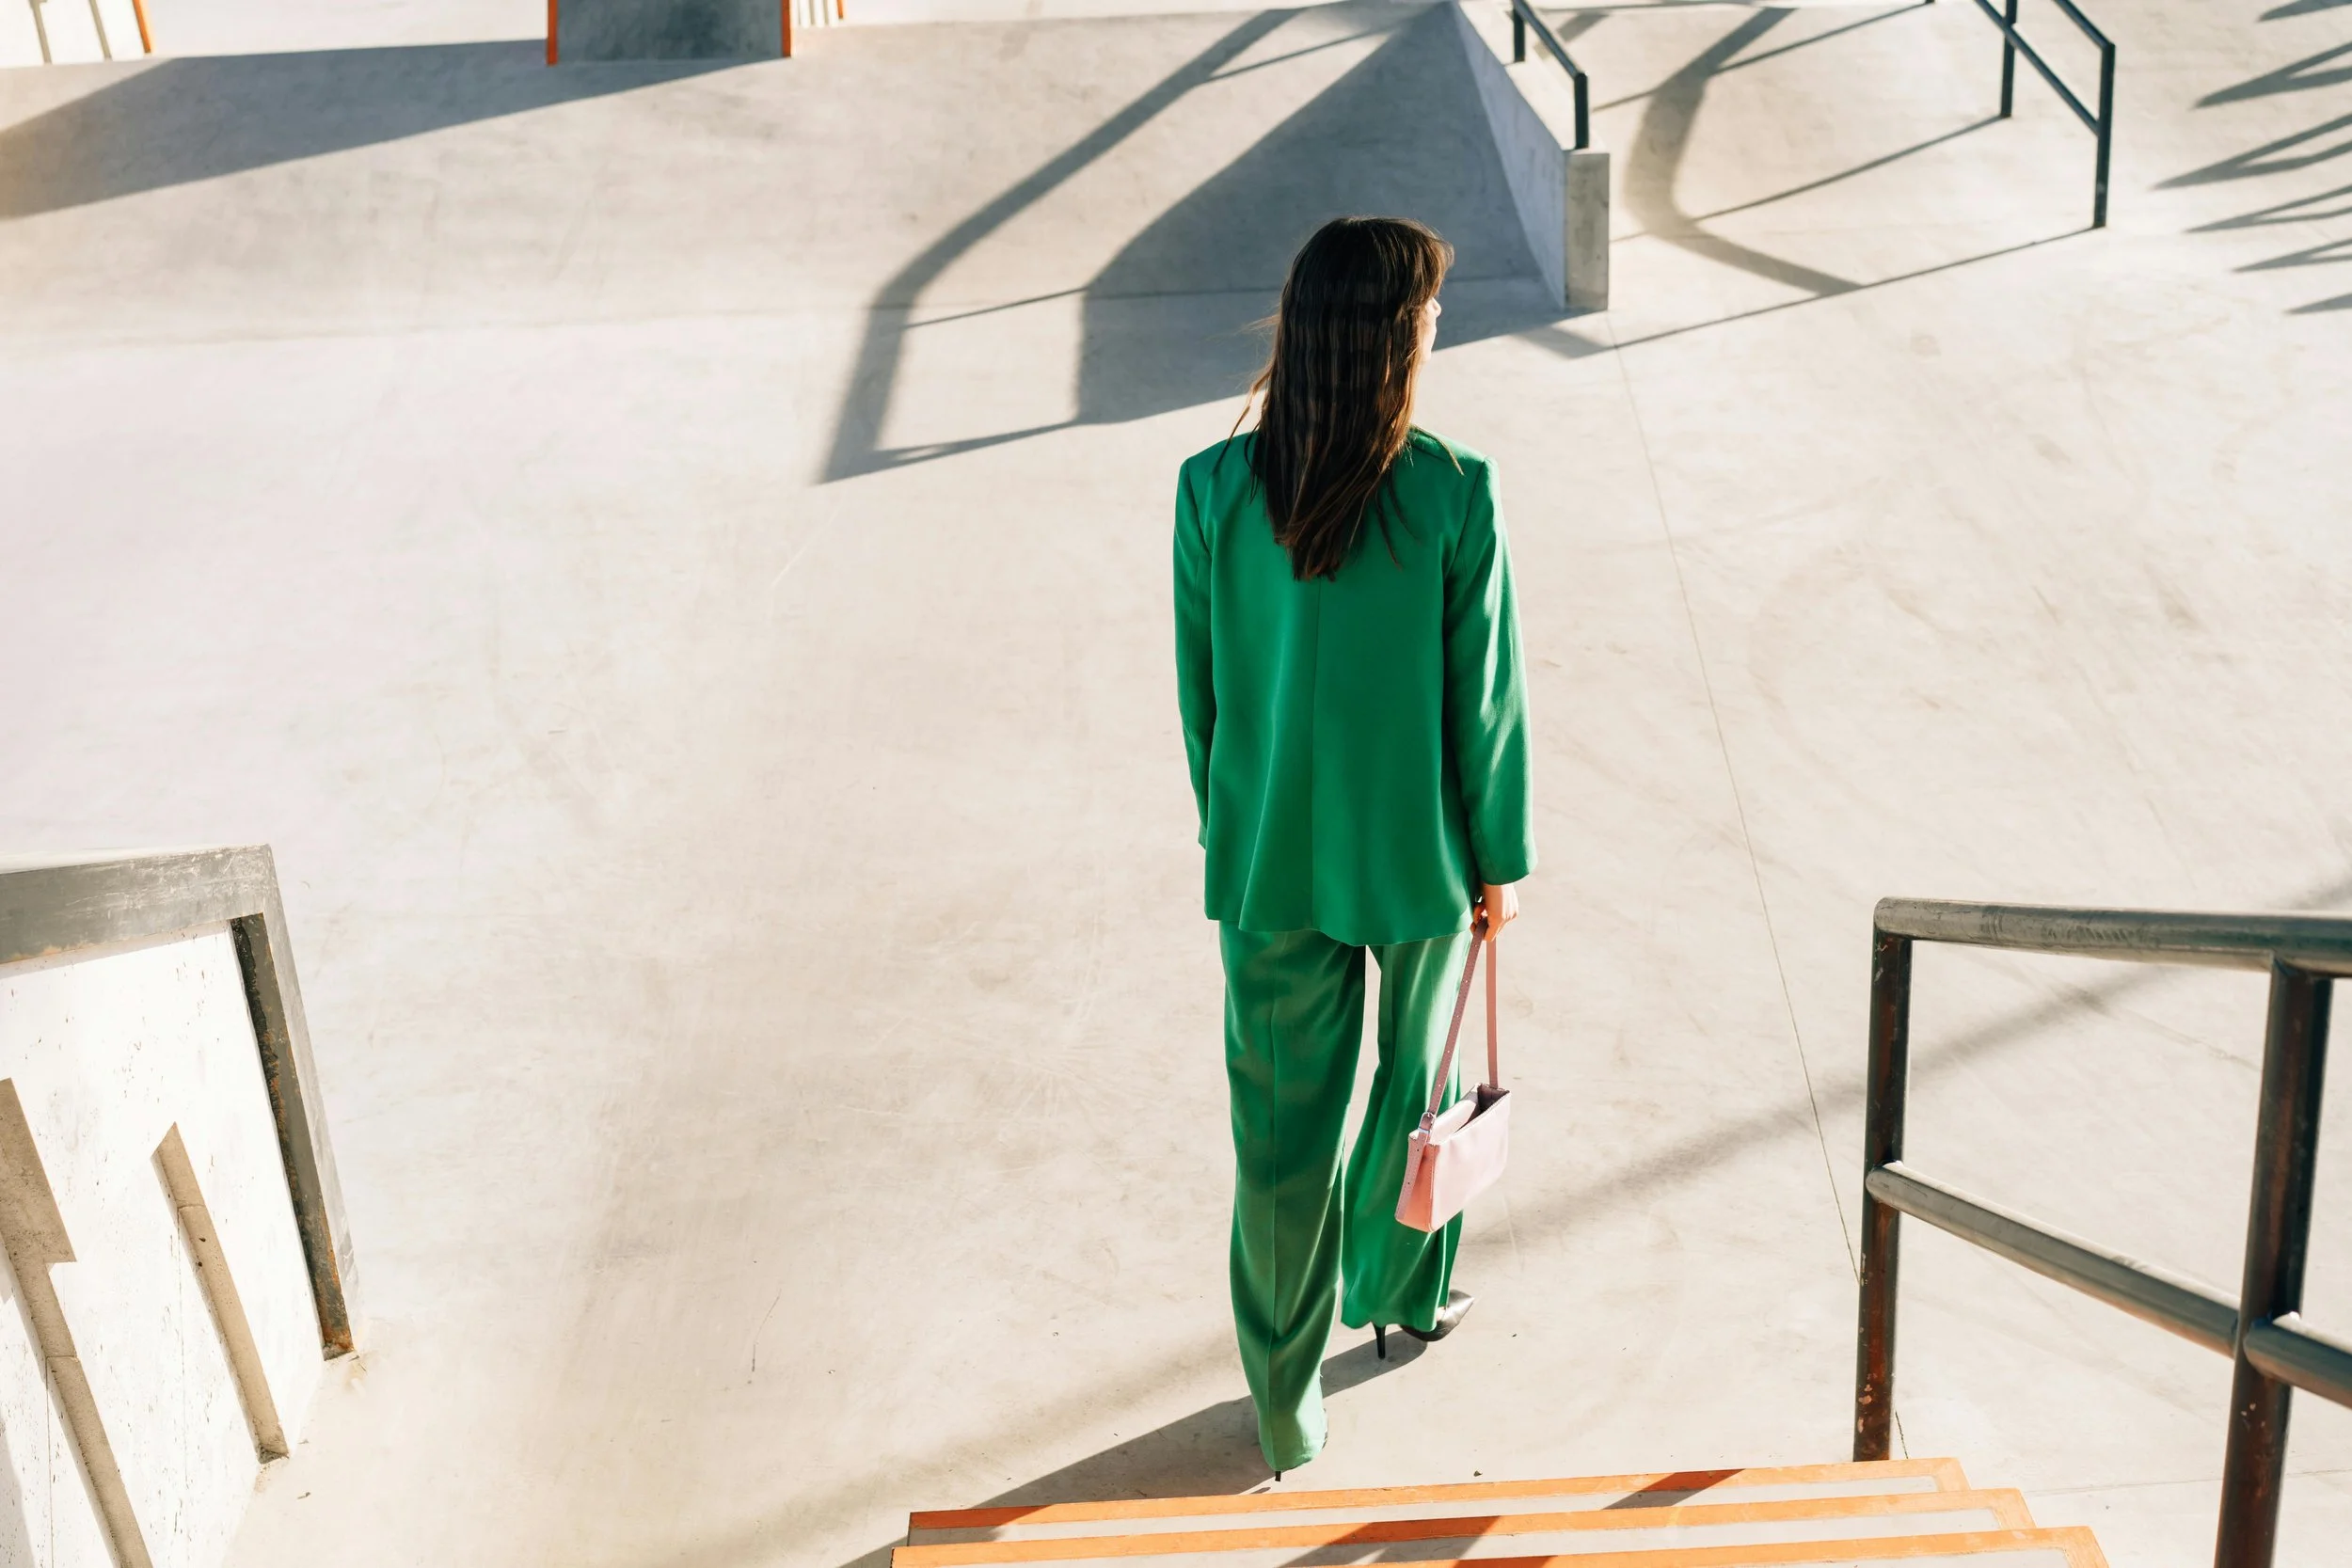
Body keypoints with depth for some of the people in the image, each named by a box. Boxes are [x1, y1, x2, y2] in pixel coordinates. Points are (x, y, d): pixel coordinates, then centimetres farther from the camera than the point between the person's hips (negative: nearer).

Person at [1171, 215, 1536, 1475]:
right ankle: (1401, 1294, 48)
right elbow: (1486, 697, -11)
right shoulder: (1456, 495, -20)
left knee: (1282, 1126, 13)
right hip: (1419, 855, -1)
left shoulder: (1212, 490, -13)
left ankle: (1288, 1411, 26)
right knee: (1421, 1073, 26)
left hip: (1268, 857, 2)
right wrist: (1501, 857, 3)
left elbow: (1199, 693, -2)